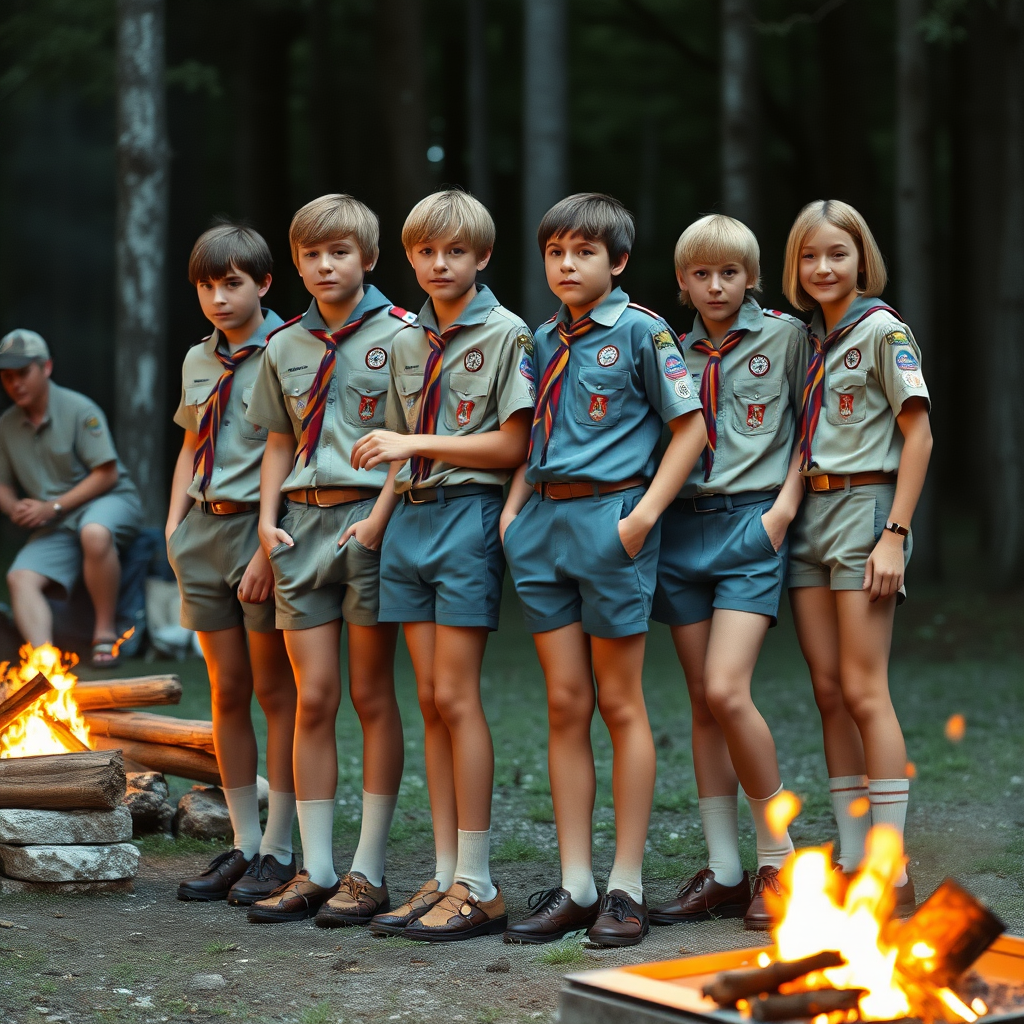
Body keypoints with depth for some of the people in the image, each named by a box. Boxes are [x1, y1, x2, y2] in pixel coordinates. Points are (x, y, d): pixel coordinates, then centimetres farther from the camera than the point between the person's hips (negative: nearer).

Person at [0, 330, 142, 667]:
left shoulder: (79, 410, -9)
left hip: (109, 500, -5)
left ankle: (105, 632, -24)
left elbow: (107, 474, -12)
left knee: (94, 533, -40)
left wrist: (53, 507, -16)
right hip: (54, 525, 5)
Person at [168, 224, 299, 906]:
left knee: (276, 691, 0)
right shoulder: (199, 361, 13)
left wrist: (268, 549, -18)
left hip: (264, 525, -7)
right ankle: (244, 844, 18)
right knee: (227, 692, 10)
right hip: (205, 530, 7)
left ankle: (279, 850, 7)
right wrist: (175, 522, 10)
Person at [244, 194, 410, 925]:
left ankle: (369, 871, 7)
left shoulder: (398, 334, -1)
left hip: (368, 518, -4)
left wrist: (380, 518, -15)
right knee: (313, 699, 3)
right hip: (303, 522, 4)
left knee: (372, 695, 1)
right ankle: (316, 871, 9)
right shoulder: (285, 347, 14)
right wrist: (268, 520, 5)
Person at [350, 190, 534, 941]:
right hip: (412, 518, 7)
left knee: (456, 696, -9)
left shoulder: (505, 334, -3)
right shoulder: (406, 343, 16)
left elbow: (512, 445, -10)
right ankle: (445, 878, 9)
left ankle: (478, 886, -4)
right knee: (431, 700, 5)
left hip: (469, 514, -6)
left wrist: (418, 444, -13)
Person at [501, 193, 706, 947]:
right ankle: (574, 886, 11)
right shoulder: (543, 343, 15)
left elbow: (690, 428, -5)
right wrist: (513, 507, 7)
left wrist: (643, 515, -13)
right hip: (545, 520, 6)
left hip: (609, 517, -6)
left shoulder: (641, 332, -3)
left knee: (620, 704, 0)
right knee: (565, 706, 6)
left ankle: (627, 887, 6)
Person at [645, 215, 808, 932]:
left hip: (751, 523, -4)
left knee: (726, 691, -17)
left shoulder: (786, 336, 4)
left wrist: (786, 505, -7)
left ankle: (778, 855, -2)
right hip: (683, 527, 4)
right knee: (702, 703, 4)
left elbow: (812, 428, 4)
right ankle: (723, 873, 10)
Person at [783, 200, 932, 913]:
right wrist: (788, 506, 8)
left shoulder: (882, 329, -4)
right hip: (808, 512, 7)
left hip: (863, 506, -7)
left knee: (864, 693, -10)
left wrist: (895, 533, -16)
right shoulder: (812, 338, 16)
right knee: (829, 692, 5)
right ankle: (853, 865, 9)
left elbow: (918, 435, -9)